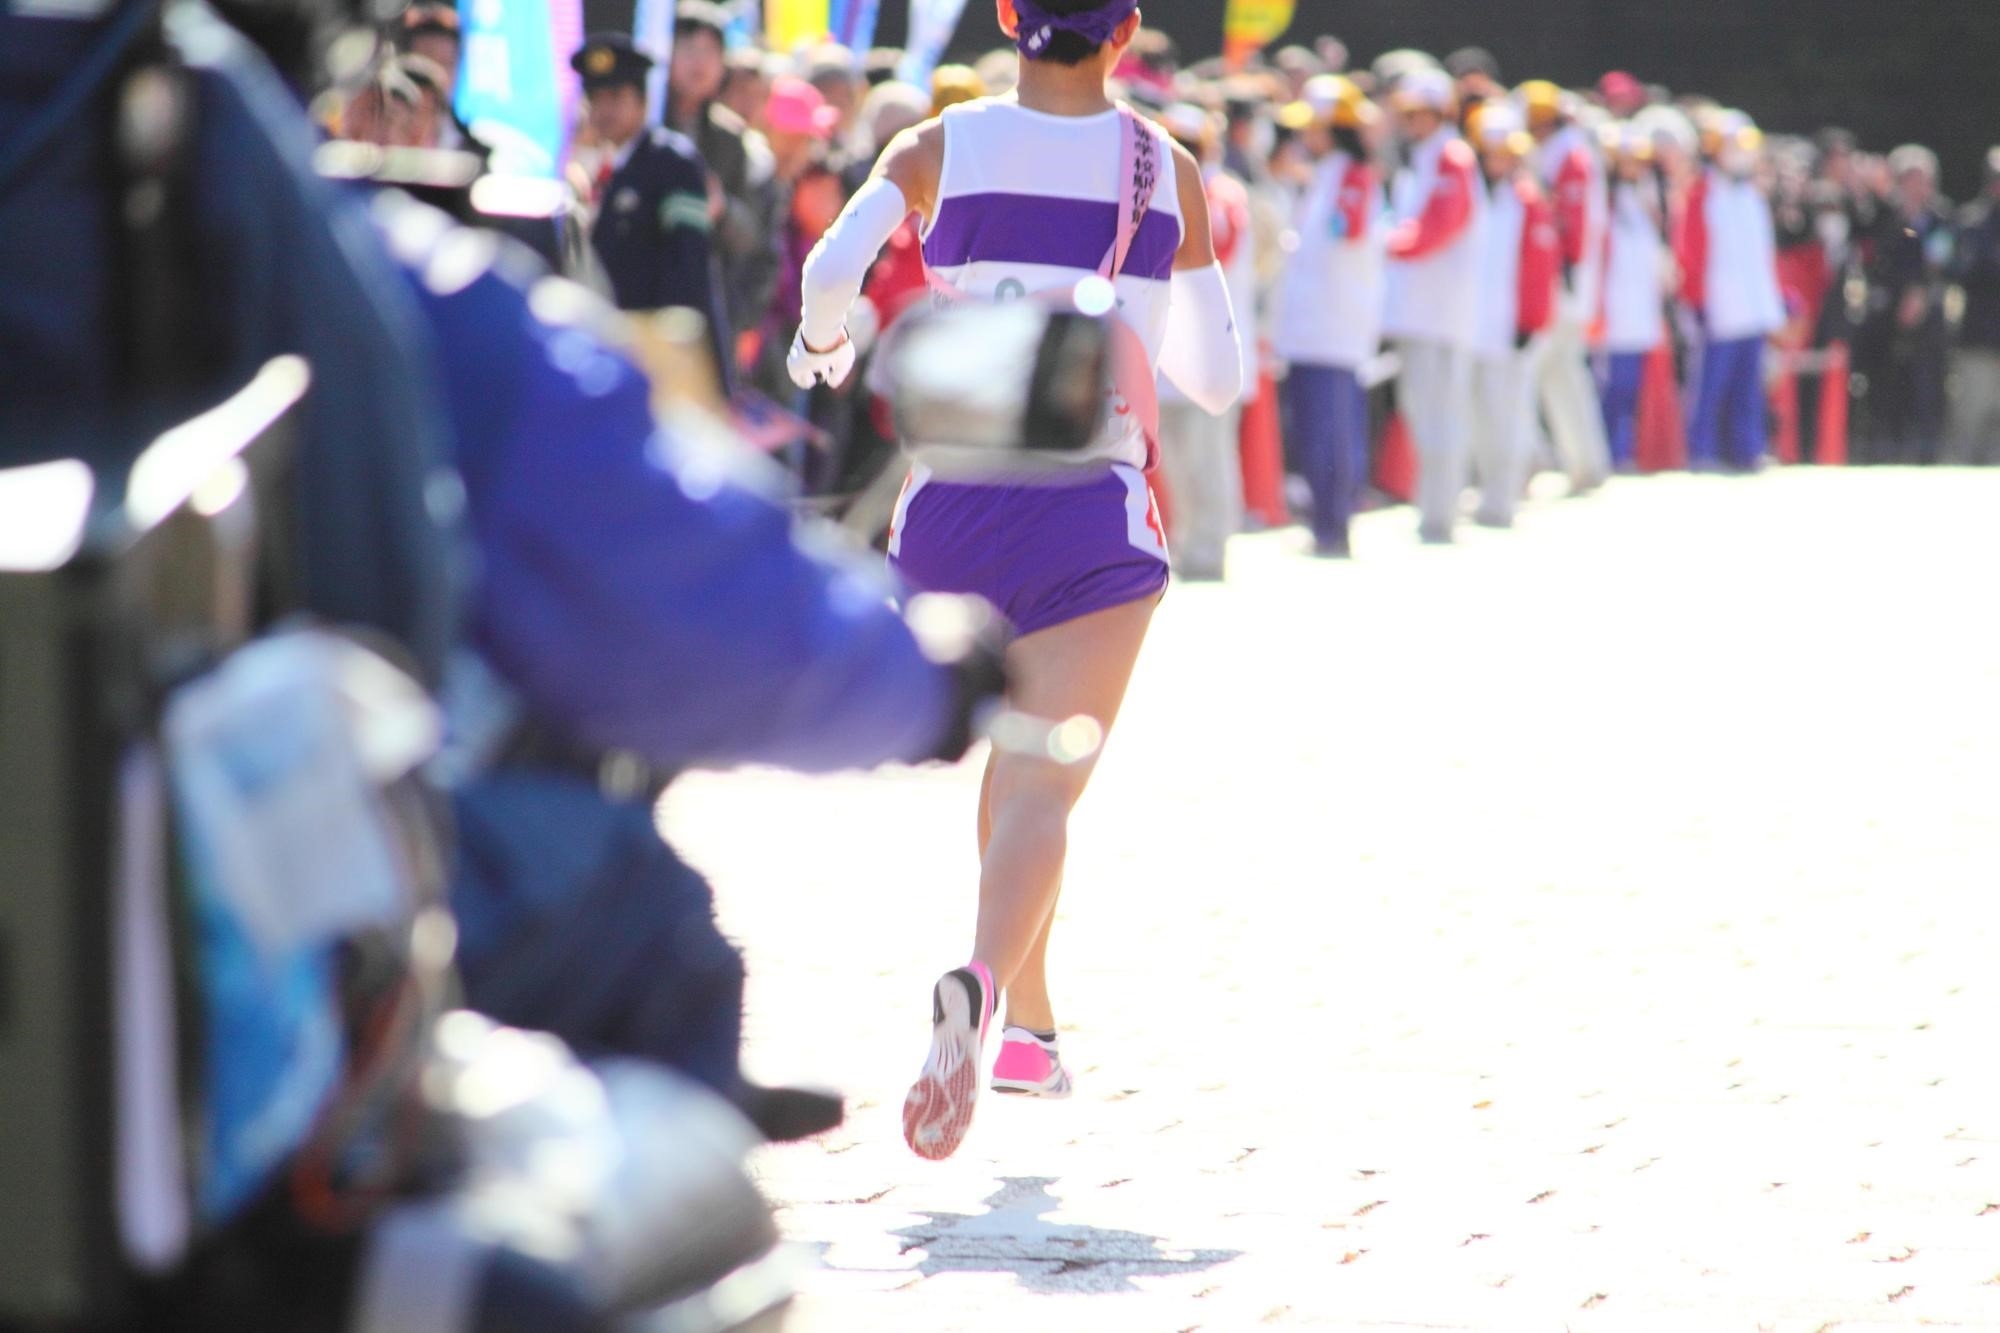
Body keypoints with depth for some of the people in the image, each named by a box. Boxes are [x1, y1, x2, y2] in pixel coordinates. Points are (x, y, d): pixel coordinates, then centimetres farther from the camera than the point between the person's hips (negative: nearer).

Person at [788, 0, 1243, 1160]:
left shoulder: (938, 150, 1)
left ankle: (1028, 1023, 33)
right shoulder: (1169, 172, 3)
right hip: (1096, 511, -2)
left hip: (953, 502, 2)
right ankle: (986, 984, -40)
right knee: (1043, 790, -12)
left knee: (1014, 768, 23)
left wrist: (825, 349, 11)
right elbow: (1217, 379, 8)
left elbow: (832, 272, -12)